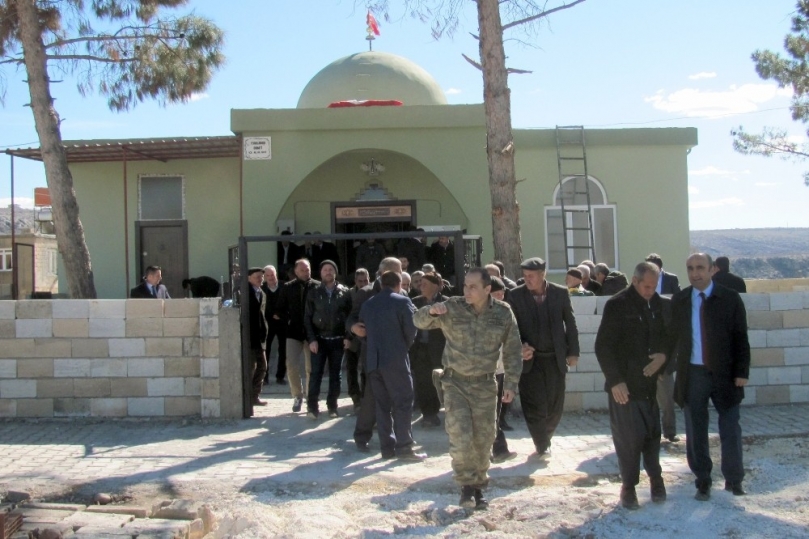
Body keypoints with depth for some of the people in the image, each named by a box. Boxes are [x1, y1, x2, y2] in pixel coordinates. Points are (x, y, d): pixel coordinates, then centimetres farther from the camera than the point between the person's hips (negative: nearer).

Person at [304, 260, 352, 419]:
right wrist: (311, 339, -9)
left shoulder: (344, 292, 3)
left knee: (335, 375, 7)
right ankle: (312, 407, -2)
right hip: (319, 339, -1)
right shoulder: (313, 293, 3)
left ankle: (332, 406, 14)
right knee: (316, 373, -5)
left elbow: (350, 315, 3)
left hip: (338, 339, 1)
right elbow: (307, 318, 1)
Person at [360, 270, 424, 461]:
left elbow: (363, 329, 14)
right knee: (403, 403, -1)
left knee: (382, 404, 10)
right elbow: (411, 329, -7)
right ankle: (403, 447, -3)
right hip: (395, 360, -6)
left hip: (373, 361, 6)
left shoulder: (367, 304, 13)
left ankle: (387, 447, 11)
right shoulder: (402, 301, -5)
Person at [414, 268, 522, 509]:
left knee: (483, 440, 8)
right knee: (460, 438, -9)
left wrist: (511, 383, -1)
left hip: (485, 385, 1)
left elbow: (512, 350, 3)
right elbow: (420, 321, -7)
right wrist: (431, 311, -30)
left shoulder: (503, 313, -4)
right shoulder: (452, 308, -8)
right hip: (455, 383, -1)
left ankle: (478, 488, 26)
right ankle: (467, 485, 9)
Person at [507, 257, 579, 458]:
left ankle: (545, 439, 33)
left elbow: (570, 324, 5)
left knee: (555, 407, 9)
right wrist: (520, 346, -17)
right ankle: (542, 446, 15)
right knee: (535, 406, -3)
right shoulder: (515, 295, -5)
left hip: (555, 358, 2)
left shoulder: (560, 293, -2)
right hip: (530, 359, -1)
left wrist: (573, 352, 3)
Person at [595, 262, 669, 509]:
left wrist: (663, 355, -4)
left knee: (652, 433, 7)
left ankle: (655, 477, 25)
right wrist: (615, 380, -14)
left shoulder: (657, 303, 6)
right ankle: (629, 485, 15)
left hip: (650, 381, 4)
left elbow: (666, 335, 18)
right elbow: (603, 346, -9)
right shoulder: (617, 304, -8)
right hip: (624, 384, -4)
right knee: (628, 436, 0)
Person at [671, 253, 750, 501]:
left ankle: (734, 479, 24)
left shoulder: (730, 299, -3)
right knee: (695, 432, 7)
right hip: (692, 374, 1)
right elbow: (672, 336, 6)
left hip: (725, 374, -1)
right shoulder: (678, 301, 3)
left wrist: (741, 372, -8)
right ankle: (703, 481, 21)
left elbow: (741, 338, -2)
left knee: (730, 429, 7)